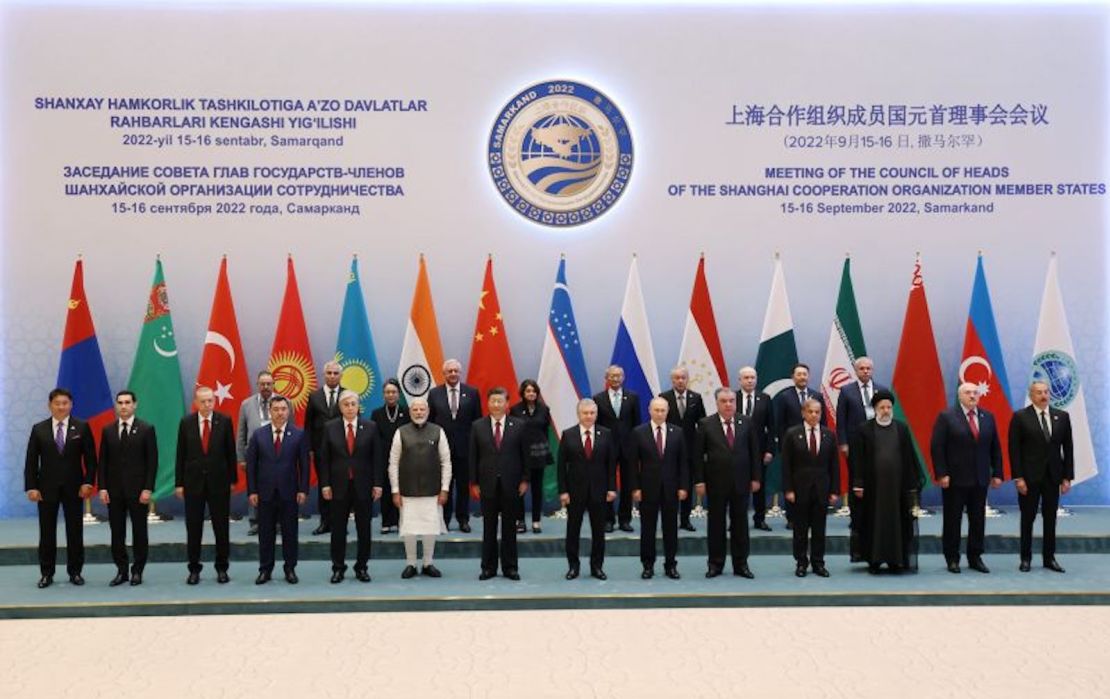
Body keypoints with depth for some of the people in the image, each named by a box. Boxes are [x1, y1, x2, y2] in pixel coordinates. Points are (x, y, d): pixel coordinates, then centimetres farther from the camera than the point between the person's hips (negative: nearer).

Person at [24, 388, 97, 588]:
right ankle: (47, 573, 14)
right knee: (47, 532, 5)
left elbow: (90, 458, 1)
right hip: (47, 488, 1)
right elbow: (31, 461, 2)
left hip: (73, 487, -1)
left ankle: (75, 572, 14)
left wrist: (88, 482, -8)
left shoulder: (82, 427, 1)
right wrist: (31, 487, -5)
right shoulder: (39, 429, 4)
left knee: (75, 532, 5)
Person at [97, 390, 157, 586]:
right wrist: (102, 487, -2)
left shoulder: (146, 429, -2)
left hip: (137, 489, -3)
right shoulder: (108, 430, 7)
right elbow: (102, 461, 7)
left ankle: (137, 570, 13)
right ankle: (121, 570, 13)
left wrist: (148, 489, -11)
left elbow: (152, 462, -4)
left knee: (139, 531, 4)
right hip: (114, 489, 3)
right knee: (117, 532, 5)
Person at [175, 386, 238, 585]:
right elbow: (181, 455, 2)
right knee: (193, 528, 6)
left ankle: (222, 568, 16)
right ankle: (194, 569, 17)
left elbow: (231, 452, 2)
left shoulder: (224, 421, -2)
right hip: (193, 481, 1)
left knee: (221, 527, 5)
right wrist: (178, 483, 0)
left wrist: (233, 479, 2)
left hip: (219, 481, 0)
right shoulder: (186, 423, 0)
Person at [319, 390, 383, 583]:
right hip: (339, 485, 0)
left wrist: (377, 484, -3)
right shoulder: (330, 428, 1)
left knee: (364, 529, 7)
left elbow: (377, 457, 1)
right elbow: (324, 459, 2)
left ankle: (362, 567, 18)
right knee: (338, 529, 5)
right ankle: (338, 568, 16)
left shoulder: (370, 427, 0)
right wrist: (325, 484, -4)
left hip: (363, 485, 0)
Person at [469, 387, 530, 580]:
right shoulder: (478, 426, 2)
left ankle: (509, 567, 16)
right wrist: (474, 482, 0)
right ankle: (488, 567, 15)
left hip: (510, 484, 0)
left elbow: (525, 454, 3)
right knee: (489, 527, 6)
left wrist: (524, 480, -1)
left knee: (509, 527, 6)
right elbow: (473, 456, 3)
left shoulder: (518, 425, 1)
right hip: (487, 484, 0)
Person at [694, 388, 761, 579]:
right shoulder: (706, 424, -3)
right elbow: (698, 455, -3)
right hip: (716, 483, -1)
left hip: (741, 482, 2)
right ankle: (716, 563, 16)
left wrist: (756, 477, 2)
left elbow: (754, 451, 5)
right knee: (716, 523, 6)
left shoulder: (746, 422, 2)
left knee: (740, 523, 7)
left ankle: (741, 564, 16)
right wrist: (699, 481, -7)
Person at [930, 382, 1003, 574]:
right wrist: (941, 474, -14)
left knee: (978, 520, 7)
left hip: (980, 479, 4)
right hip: (955, 479, -4)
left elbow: (995, 448, 12)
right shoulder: (946, 417, -4)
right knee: (952, 520, 3)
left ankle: (975, 558, 17)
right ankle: (952, 559, 12)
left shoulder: (988, 417, 9)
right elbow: (937, 447, -8)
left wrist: (997, 473, 6)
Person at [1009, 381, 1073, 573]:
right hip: (1029, 477, -3)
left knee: (1051, 519, 8)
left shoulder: (1062, 417, 5)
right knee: (1027, 519, 5)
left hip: (1053, 476, 3)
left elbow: (1068, 448, 7)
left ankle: (1049, 558, 17)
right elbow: (1014, 450, -7)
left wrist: (1067, 477, 2)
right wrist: (1018, 477, -12)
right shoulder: (1020, 417, -5)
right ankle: (1025, 558, 14)